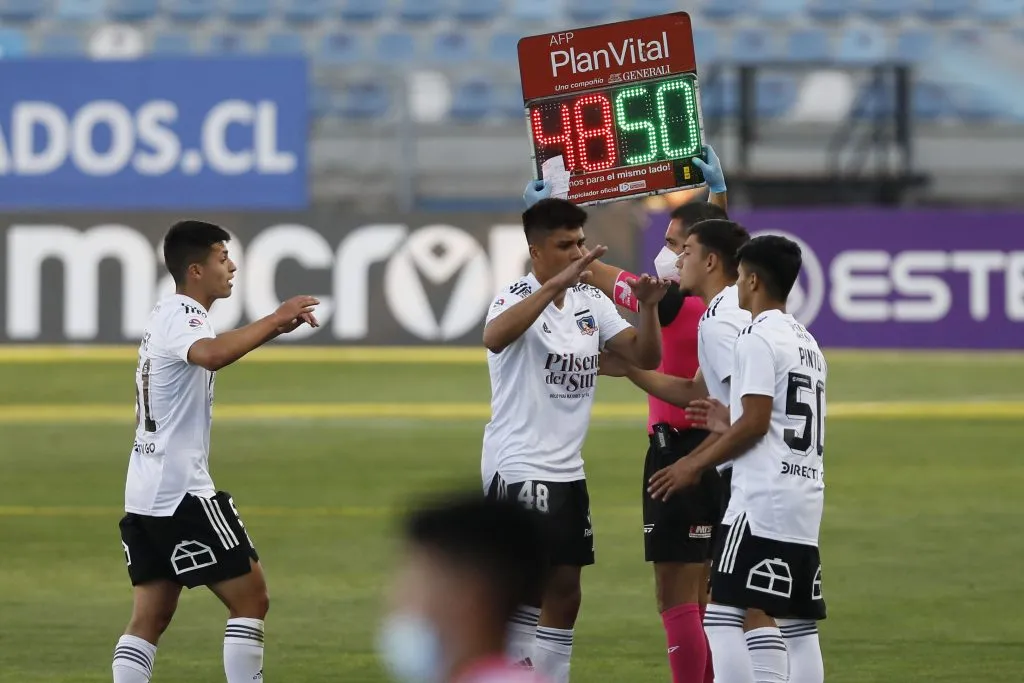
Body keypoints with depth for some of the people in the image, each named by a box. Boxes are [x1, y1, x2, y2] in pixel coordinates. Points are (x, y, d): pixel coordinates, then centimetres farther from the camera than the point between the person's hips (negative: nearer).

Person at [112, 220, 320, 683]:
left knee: (149, 617, 6)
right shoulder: (182, 317, -14)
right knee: (250, 596, -2)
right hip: (182, 492, -10)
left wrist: (273, 328, 23)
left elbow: (215, 352, 36)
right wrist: (275, 321, -32)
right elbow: (212, 355, -38)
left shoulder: (168, 315, 18)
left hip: (144, 495, 10)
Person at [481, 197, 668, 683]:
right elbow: (494, 337, -36)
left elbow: (645, 357, 6)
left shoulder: (592, 302, 8)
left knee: (564, 593, 10)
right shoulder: (518, 297, -13)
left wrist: (648, 308, -12)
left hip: (567, 470, 8)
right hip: (518, 469, -8)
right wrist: (555, 284, -42)